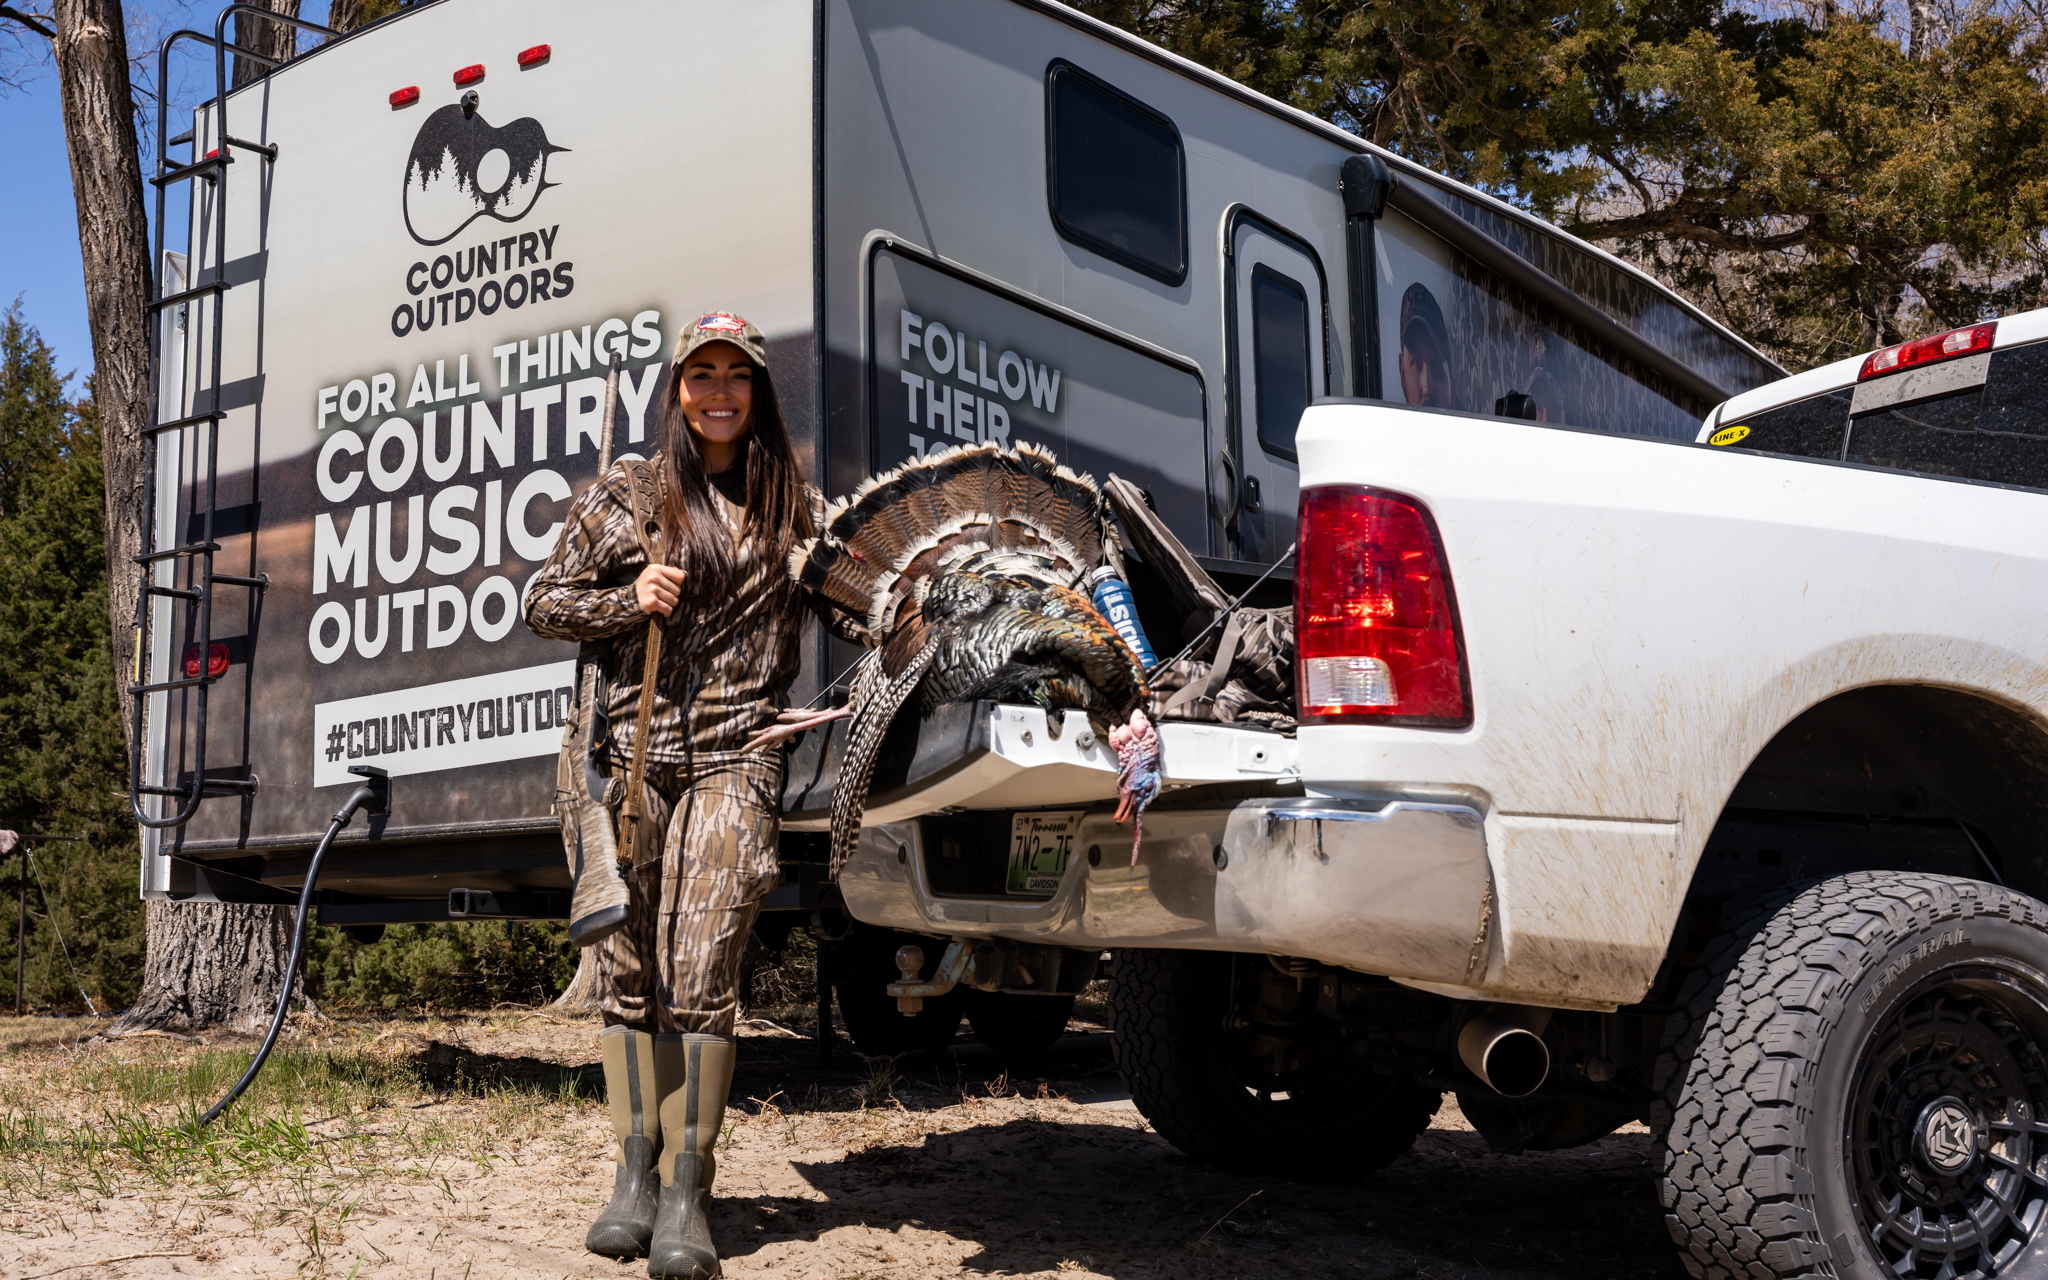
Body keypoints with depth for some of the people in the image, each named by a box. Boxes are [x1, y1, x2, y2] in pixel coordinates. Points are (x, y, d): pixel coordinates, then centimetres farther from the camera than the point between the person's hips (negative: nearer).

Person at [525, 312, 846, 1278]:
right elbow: (544, 605, 13)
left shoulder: (795, 508, 13)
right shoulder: (623, 498, 10)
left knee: (701, 971, -9)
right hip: (632, 751, 1)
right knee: (630, 966, 1)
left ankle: (686, 1193, -4)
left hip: (735, 755, -1)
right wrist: (630, 600, -4)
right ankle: (634, 1170, 13)